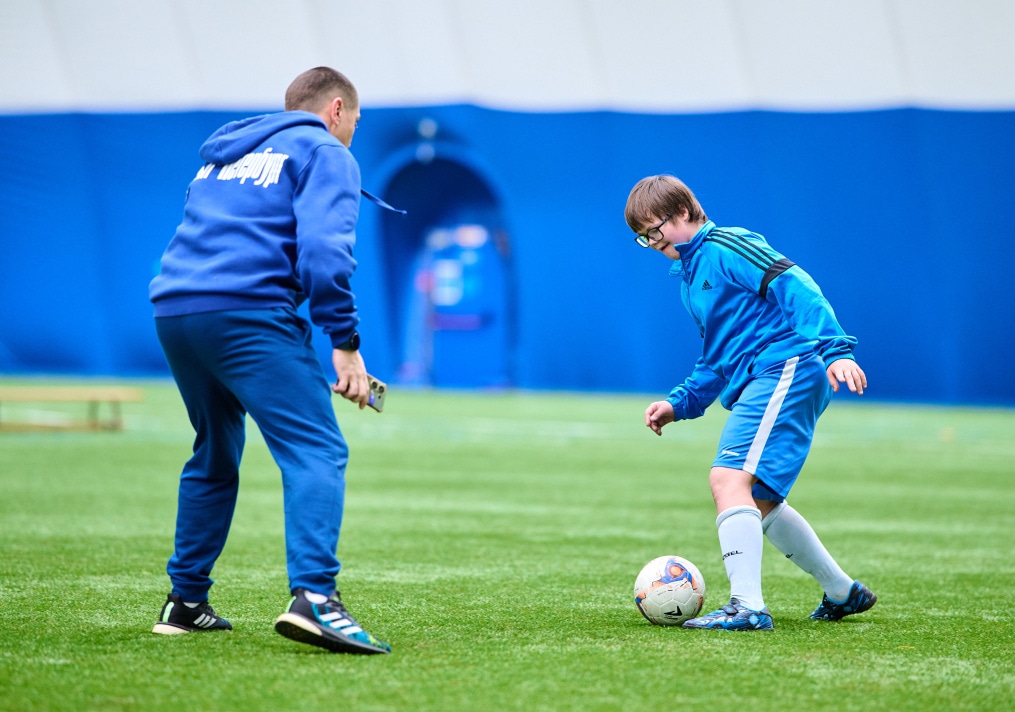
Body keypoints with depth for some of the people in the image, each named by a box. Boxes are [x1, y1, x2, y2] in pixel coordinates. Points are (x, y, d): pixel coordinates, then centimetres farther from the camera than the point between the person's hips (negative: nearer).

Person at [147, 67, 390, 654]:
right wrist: (345, 343, -11)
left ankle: (186, 603, 27)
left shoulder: (225, 152, 30)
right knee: (317, 451, -13)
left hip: (172, 308, 8)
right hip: (249, 311, -8)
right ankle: (313, 597, -32)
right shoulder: (325, 153, 6)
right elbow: (323, 247, -9)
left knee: (215, 453, 24)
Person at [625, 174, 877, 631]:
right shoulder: (688, 276, 24)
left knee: (729, 478, -23)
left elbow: (795, 287, -15)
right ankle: (843, 593, 30)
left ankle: (747, 607, -30)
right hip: (757, 386, 11)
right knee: (758, 502, 16)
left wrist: (835, 349, -25)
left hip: (785, 369, -11)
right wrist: (680, 404, 18)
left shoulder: (726, 247, -5)